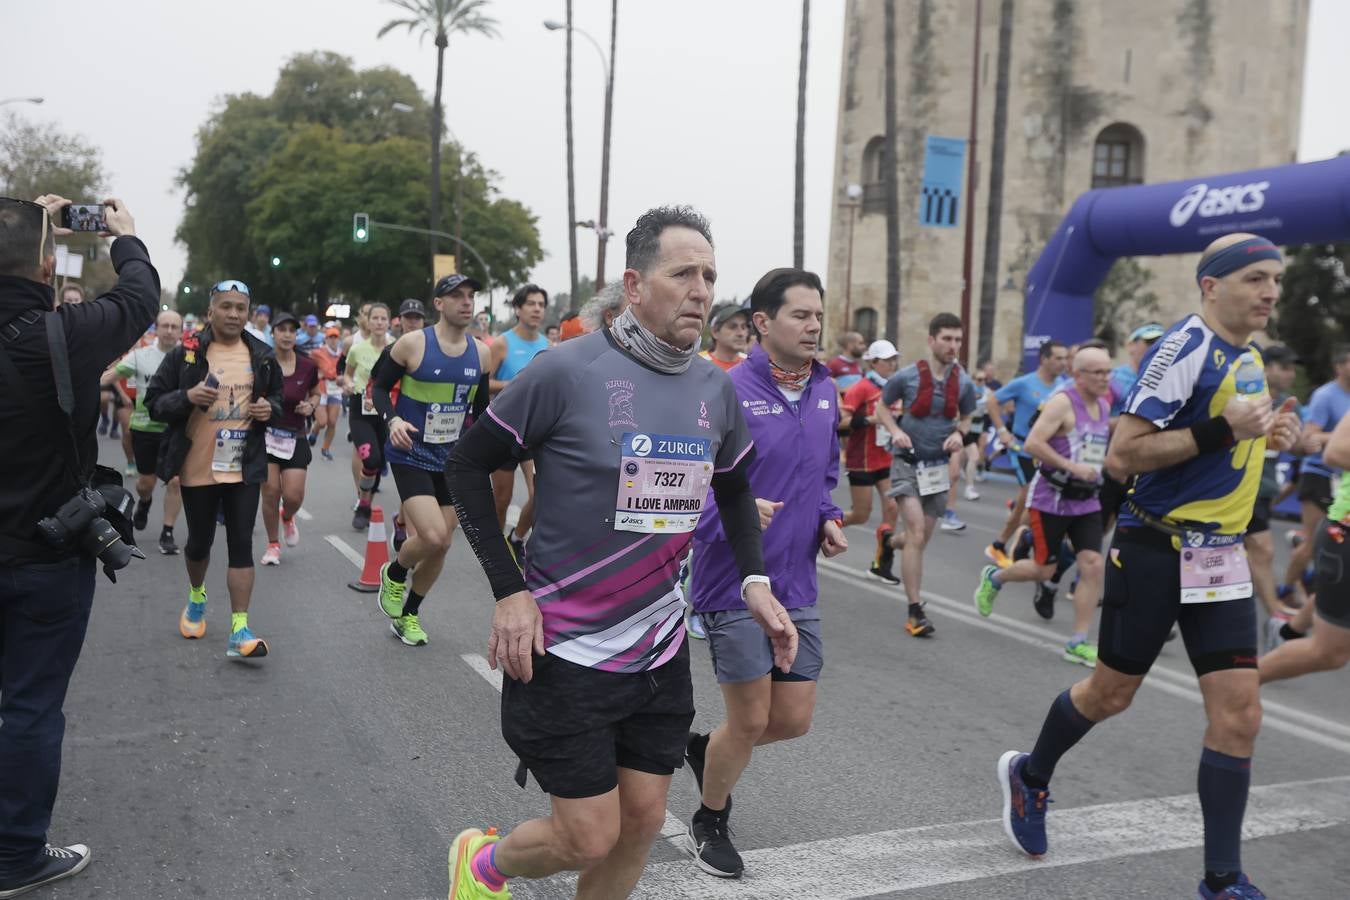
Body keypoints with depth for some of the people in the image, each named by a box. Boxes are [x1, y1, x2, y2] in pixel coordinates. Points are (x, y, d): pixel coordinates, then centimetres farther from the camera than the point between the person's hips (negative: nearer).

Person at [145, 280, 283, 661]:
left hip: (245, 468, 1)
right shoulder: (185, 353, -4)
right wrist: (187, 397, -21)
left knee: (241, 544, -5)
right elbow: (154, 402, -2)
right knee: (199, 542, 14)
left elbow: (278, 398, 18)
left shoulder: (262, 356, 4)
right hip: (197, 466, -1)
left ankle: (239, 630, -6)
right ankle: (196, 596, 45)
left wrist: (270, 409, -5)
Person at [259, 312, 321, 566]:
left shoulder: (308, 366, -3)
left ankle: (287, 517, 34)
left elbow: (316, 393, 16)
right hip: (266, 434, -2)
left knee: (294, 496, -4)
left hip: (295, 438, 2)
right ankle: (273, 545, 18)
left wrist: (311, 405, -5)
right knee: (271, 492, -4)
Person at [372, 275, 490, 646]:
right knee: (433, 537, -20)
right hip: (411, 456, -5)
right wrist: (392, 419, -21)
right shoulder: (413, 343, -12)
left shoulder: (480, 351, 1)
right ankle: (394, 574, 14)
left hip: (451, 460, 5)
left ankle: (407, 613, 32)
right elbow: (380, 386, -3)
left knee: (442, 545, 9)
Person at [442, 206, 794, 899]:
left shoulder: (717, 389, 1)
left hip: (659, 647, 6)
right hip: (566, 648, -5)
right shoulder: (569, 370, -16)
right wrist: (509, 590, -14)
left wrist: (754, 581, 2)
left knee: (643, 821, 12)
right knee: (590, 837, 0)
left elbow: (735, 491, 18)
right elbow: (469, 464, -8)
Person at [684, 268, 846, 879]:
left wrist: (829, 521, 3)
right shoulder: (728, 391, -16)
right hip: (734, 583, -6)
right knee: (751, 719, 3)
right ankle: (709, 826, 30)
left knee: (793, 720, 10)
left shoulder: (825, 392, 7)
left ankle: (707, 748, 41)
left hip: (797, 587, 6)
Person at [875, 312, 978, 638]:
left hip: (939, 465, 4)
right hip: (907, 463, -4)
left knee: (921, 539, 13)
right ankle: (915, 611, -9)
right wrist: (895, 431, -15)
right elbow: (882, 407, 3)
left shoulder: (964, 383, -2)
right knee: (917, 534, -16)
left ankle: (889, 541, 50)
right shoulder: (907, 376, -11)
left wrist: (959, 434, -8)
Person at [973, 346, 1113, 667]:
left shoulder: (1104, 406, 9)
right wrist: (1072, 467, -27)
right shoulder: (1062, 402, -15)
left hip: (1087, 501, 6)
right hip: (1051, 499, -6)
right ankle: (993, 577, 33)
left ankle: (1078, 643, -1)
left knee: (1093, 566, -7)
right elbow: (1032, 443, -24)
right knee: (1043, 570, 2)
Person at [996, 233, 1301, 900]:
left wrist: (1267, 435, 6)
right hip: (1157, 551, -7)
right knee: (1110, 694, 10)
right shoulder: (1186, 348, -15)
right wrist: (1223, 429, -24)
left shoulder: (1250, 358, 11)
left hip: (1223, 557, 7)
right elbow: (1122, 456, -20)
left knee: (1239, 714, 0)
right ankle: (1029, 776, 38)